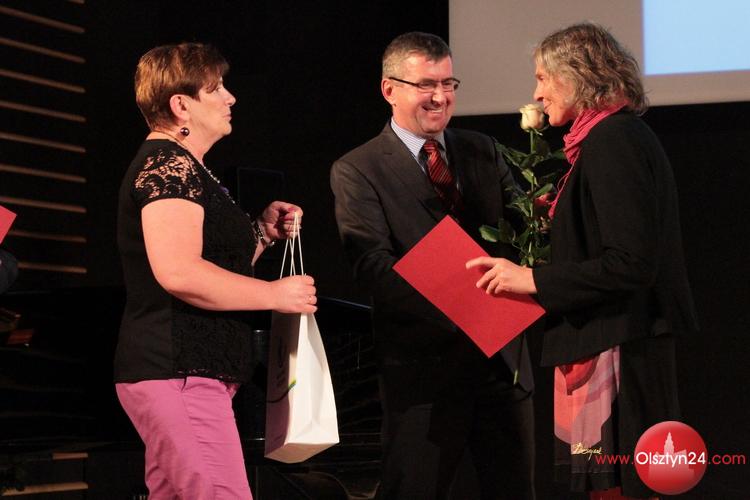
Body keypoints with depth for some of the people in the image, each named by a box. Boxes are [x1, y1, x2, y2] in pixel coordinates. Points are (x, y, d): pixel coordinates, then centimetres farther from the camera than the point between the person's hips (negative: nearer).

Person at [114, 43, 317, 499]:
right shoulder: (169, 165, -11)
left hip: (189, 372, 11)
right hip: (180, 374, -11)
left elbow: (217, 264, 30)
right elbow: (178, 273, -25)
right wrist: (275, 294, -16)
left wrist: (262, 231, 14)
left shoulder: (183, 168, 21)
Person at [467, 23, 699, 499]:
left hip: (616, 347, -10)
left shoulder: (610, 141, -15)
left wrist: (533, 280, -18)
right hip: (624, 339, 10)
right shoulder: (625, 134, 15)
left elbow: (630, 263, -22)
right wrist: (564, 217, 22)